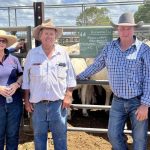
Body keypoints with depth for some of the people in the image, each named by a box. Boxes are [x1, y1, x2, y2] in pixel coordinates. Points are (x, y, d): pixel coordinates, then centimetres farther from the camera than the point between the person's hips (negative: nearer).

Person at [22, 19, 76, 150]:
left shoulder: (63, 53, 1)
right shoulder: (32, 53, 1)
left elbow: (70, 77, 4)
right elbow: (26, 79, 4)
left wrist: (68, 95, -4)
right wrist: (26, 100, 2)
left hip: (58, 102, 0)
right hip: (37, 103, 1)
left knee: (60, 135, 11)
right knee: (39, 135, 14)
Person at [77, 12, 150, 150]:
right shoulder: (109, 48, 3)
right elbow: (97, 65, 17)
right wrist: (80, 76, 23)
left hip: (139, 101, -3)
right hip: (118, 101, 3)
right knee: (114, 135, 9)